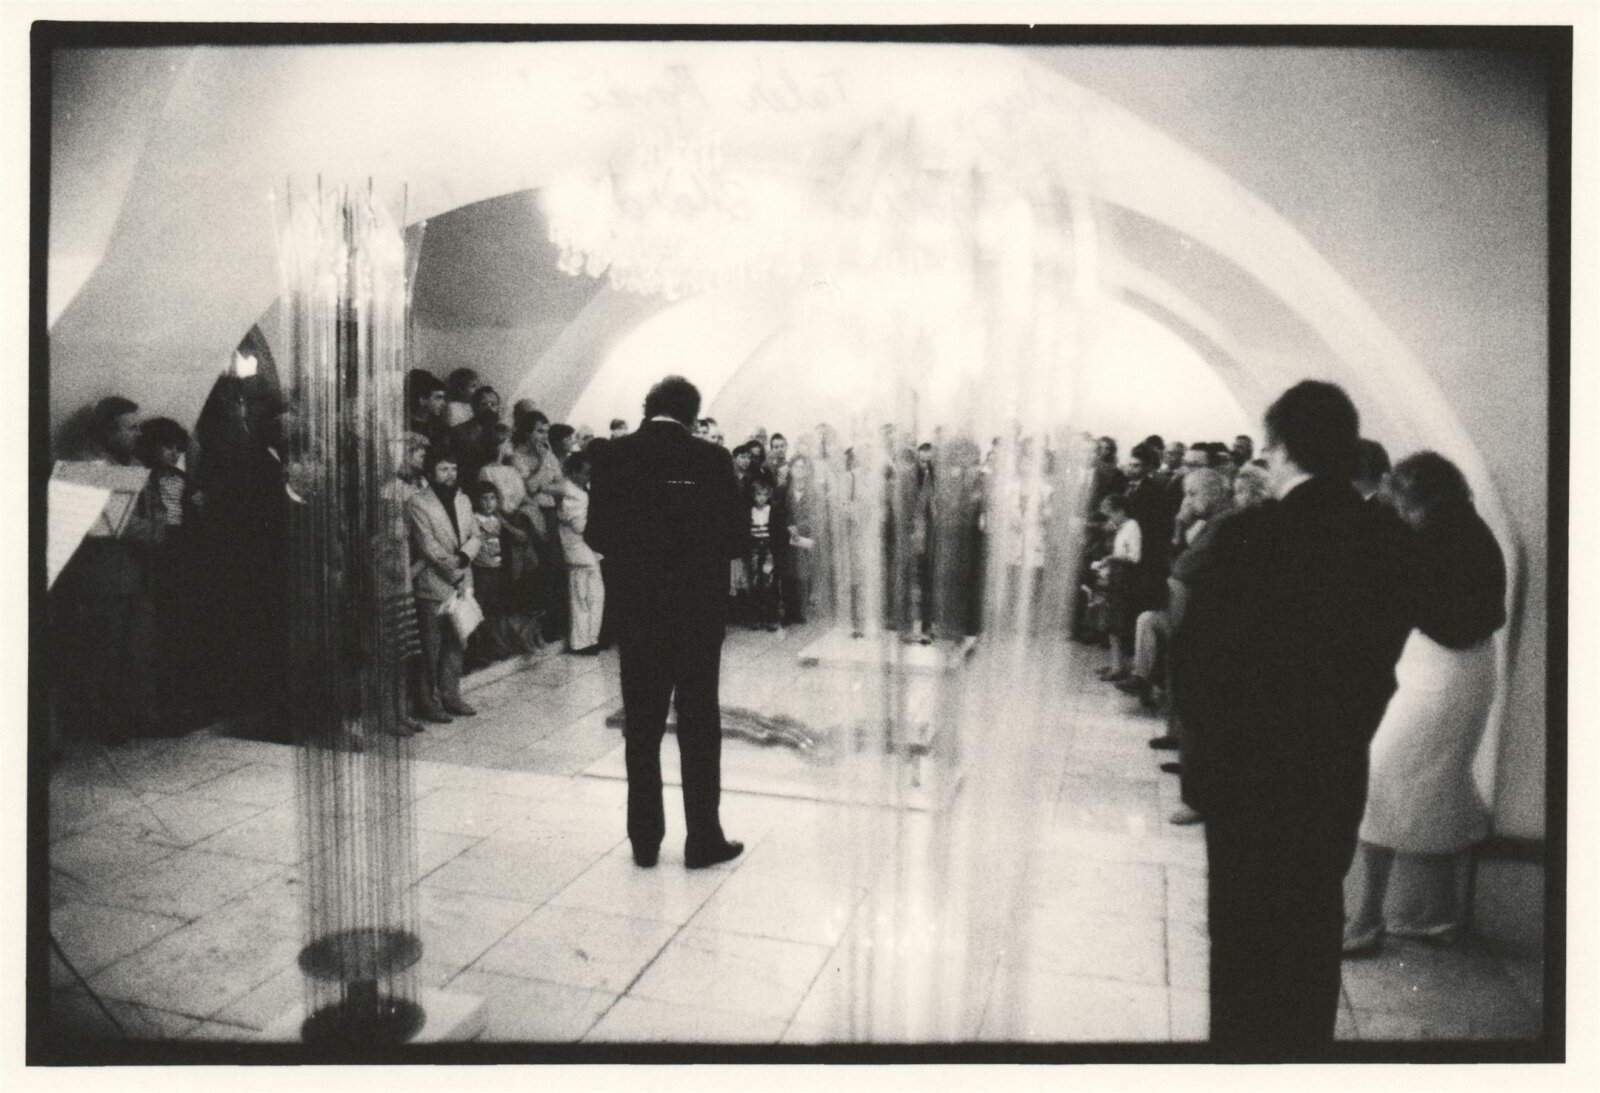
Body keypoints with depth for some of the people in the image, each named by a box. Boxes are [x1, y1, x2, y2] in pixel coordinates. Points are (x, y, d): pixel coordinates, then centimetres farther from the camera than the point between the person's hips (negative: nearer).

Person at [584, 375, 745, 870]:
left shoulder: (615, 455, -4)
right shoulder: (711, 458, -9)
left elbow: (597, 534, -3)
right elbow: (735, 536, -7)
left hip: (637, 607, 2)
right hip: (699, 606, -1)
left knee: (642, 725, 12)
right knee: (699, 723, 8)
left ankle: (644, 839, 18)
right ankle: (703, 838, 14)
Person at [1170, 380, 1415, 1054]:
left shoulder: (1247, 535, -19)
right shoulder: (1390, 539, -3)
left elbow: (1195, 652, -15)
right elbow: (1384, 651, 3)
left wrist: (1204, 737, 0)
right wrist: (1346, 730, 14)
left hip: (1248, 766, -5)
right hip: (1338, 767, 5)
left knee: (1246, 928, 10)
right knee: (1315, 922, 20)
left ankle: (1246, 1043, 22)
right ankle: (1305, 1042, 34)